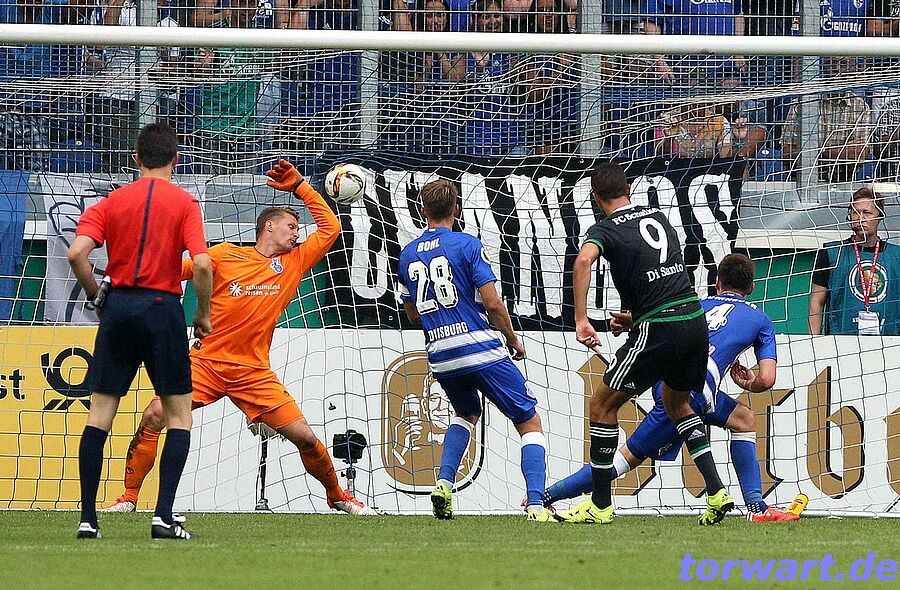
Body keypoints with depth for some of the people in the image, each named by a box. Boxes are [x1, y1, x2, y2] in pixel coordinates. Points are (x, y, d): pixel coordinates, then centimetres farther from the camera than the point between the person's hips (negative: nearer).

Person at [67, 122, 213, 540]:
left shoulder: (112, 202, 6)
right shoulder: (184, 203, 0)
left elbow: (76, 253, -7)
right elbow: (202, 264, -12)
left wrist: (96, 294, 8)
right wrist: (203, 315, 2)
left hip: (118, 305, 2)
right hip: (163, 308, -2)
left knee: (100, 414, 7)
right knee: (179, 415, 7)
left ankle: (88, 518, 2)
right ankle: (163, 516, -5)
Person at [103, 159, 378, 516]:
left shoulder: (294, 264, 9)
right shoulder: (225, 255, 1)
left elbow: (330, 227, 15)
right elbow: (172, 272, 9)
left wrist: (299, 187, 13)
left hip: (254, 373, 2)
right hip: (206, 362, -2)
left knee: (304, 436, -5)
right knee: (153, 417, -19)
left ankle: (337, 496, 21)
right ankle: (128, 498, -8)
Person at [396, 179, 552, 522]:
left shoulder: (408, 255, 10)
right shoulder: (467, 245, -6)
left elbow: (412, 314, 19)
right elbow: (492, 303, -10)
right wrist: (513, 340, 5)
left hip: (440, 358, 5)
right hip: (481, 350, -5)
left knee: (467, 414, 33)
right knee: (529, 424, 4)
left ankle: (444, 483, 12)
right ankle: (535, 504, -13)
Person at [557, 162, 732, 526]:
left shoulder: (606, 229, -2)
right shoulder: (658, 217, 18)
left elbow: (584, 260, -25)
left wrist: (581, 320, -26)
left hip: (657, 329, -7)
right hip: (695, 318, 7)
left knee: (603, 404, 7)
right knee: (676, 403, 28)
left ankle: (601, 505, 7)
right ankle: (716, 491, 14)